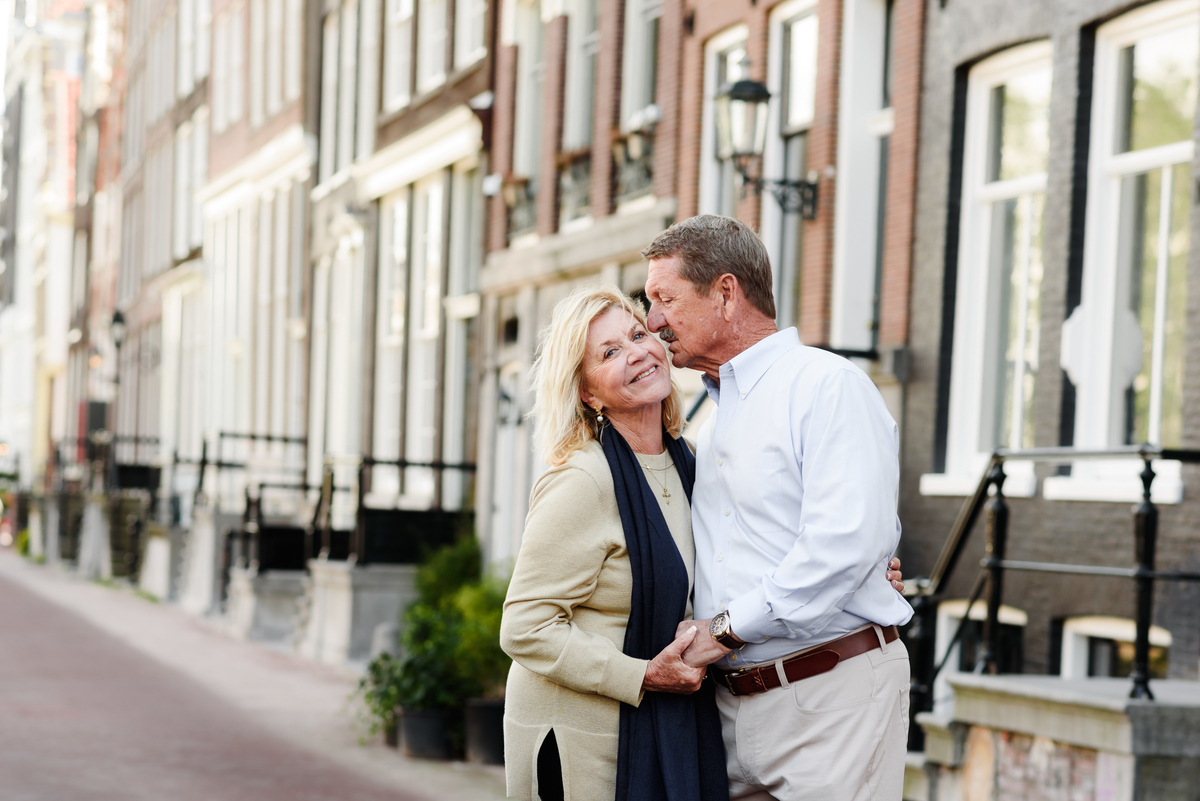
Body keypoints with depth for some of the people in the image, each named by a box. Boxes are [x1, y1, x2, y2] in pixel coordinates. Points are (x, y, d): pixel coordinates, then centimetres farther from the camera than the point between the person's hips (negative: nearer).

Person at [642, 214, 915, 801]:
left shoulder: (827, 385, -8)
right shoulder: (714, 419, 21)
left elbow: (845, 540, -20)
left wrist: (727, 627, -16)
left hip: (831, 693, -8)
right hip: (735, 702, 8)